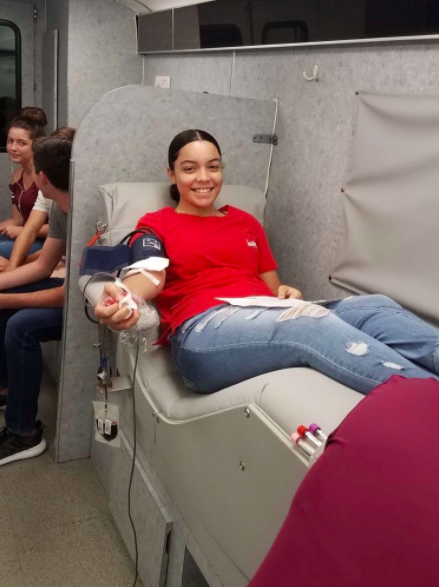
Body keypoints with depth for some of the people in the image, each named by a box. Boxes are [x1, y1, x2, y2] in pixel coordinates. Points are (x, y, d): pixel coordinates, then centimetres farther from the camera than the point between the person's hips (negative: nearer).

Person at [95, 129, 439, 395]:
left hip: (271, 320, 5)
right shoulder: (156, 224, 16)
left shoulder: (246, 222, 28)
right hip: (204, 334, -5)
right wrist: (122, 299, -29)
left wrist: (287, 293, -2)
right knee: (310, 322, -36)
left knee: (375, 308, -23)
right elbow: (150, 276, -5)